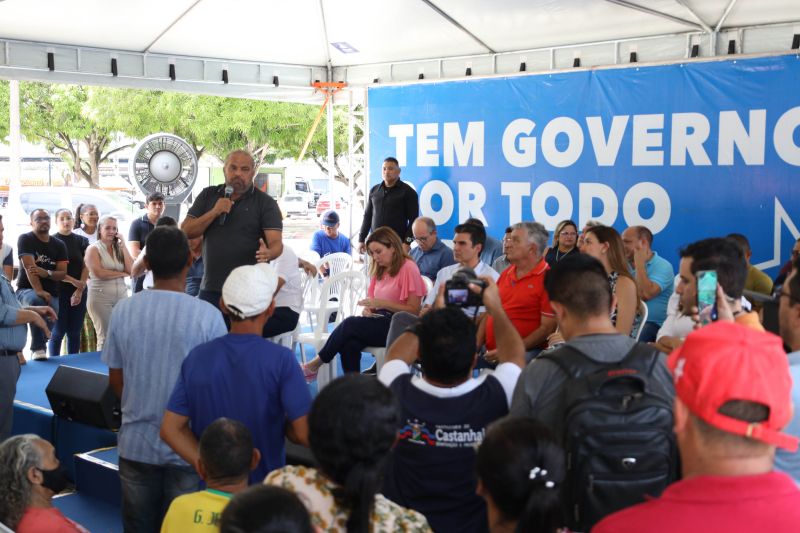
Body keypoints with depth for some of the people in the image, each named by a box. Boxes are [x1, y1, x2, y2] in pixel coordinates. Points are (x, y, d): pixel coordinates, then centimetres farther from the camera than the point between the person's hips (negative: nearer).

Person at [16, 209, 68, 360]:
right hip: (27, 290, -4)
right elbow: (29, 267, -18)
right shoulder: (25, 239, -5)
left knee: (50, 324, -21)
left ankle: (38, 347, 14)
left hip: (51, 293, 4)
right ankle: (39, 348, -28)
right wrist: (39, 291, -30)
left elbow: (62, 273, 0)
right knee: (36, 301, -39)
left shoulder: (59, 245, 8)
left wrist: (46, 273, -23)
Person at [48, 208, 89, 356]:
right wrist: (74, 281, -16)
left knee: (75, 331, 6)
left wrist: (79, 290, -8)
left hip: (79, 292, 3)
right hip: (58, 291, -3)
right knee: (58, 331, -2)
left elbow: (86, 267, 4)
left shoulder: (82, 241, 10)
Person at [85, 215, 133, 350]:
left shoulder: (119, 249, 14)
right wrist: (122, 273, -4)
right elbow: (99, 273, -14)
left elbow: (131, 270, 1)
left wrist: (123, 246, -1)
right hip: (100, 297, -4)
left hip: (121, 296, 4)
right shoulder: (93, 249, -1)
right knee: (105, 337, 0)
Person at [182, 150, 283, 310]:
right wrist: (214, 213, -9)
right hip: (210, 289, 3)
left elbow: (276, 243, -9)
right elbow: (185, 231, 5)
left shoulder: (265, 202, 1)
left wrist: (267, 253, -33)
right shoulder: (208, 195, 12)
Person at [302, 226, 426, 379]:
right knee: (350, 344, -26)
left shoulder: (408, 268, -7)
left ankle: (315, 364, -10)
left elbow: (414, 310, -10)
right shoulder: (379, 270, 17)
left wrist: (382, 303, -18)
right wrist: (368, 308, -2)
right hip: (379, 322, 7)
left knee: (350, 324, -24)